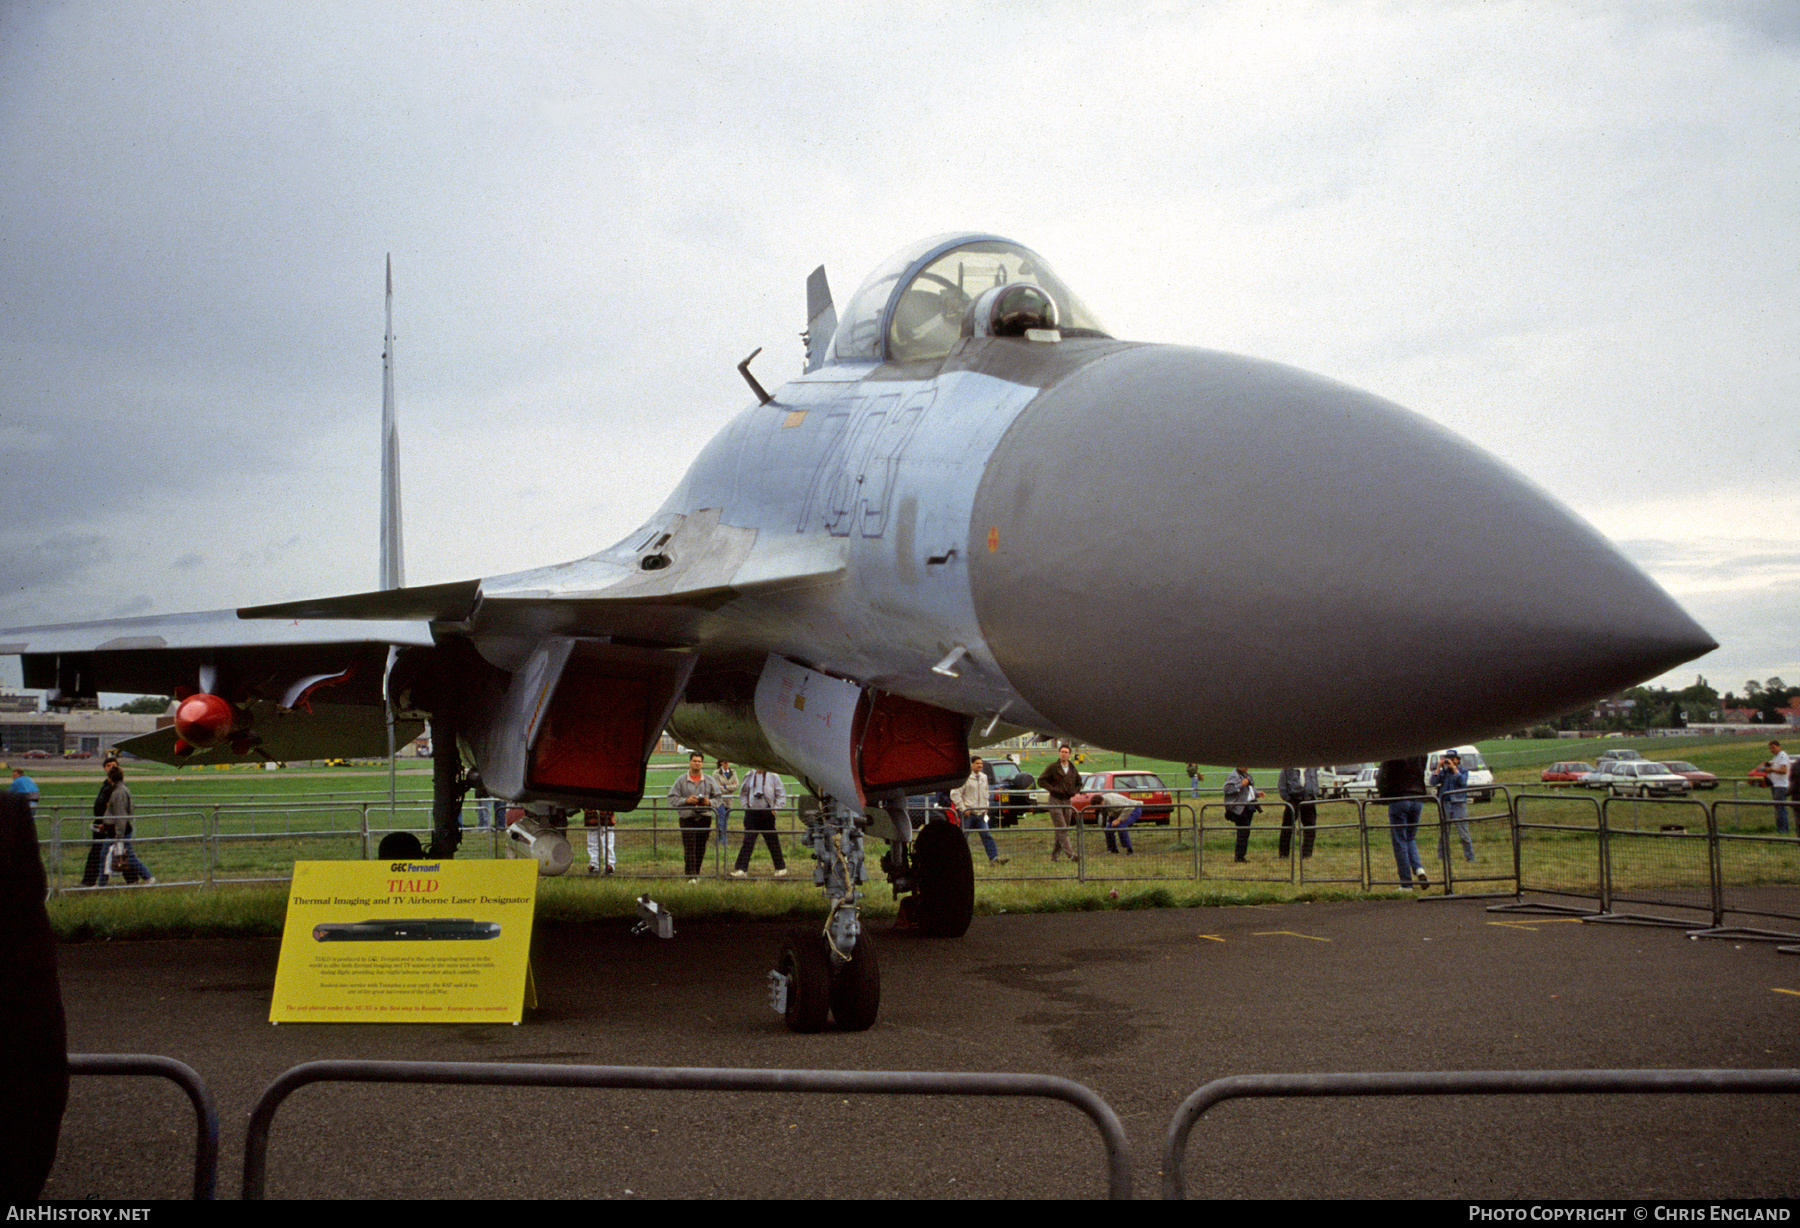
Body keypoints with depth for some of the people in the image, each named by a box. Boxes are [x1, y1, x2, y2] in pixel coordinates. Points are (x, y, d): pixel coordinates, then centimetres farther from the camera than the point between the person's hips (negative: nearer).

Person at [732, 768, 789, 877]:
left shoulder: (773, 776, -1)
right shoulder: (749, 776, 7)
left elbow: (781, 795, 3)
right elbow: (742, 793, 19)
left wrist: (775, 809, -5)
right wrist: (746, 806, 6)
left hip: (767, 812, -2)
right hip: (751, 813, 2)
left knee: (772, 842, 6)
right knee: (748, 841, -5)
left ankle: (781, 868, 19)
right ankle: (741, 869, -6)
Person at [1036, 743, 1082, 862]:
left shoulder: (1073, 769, 10)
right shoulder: (1052, 768, -4)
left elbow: (1079, 783, 24)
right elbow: (1041, 781, -4)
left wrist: (1073, 794, 7)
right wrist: (1053, 789, -13)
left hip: (1068, 802, 5)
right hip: (1055, 802, -5)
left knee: (1063, 830, 5)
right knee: (1061, 829, -11)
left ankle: (1054, 854, 14)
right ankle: (1071, 854, -15)